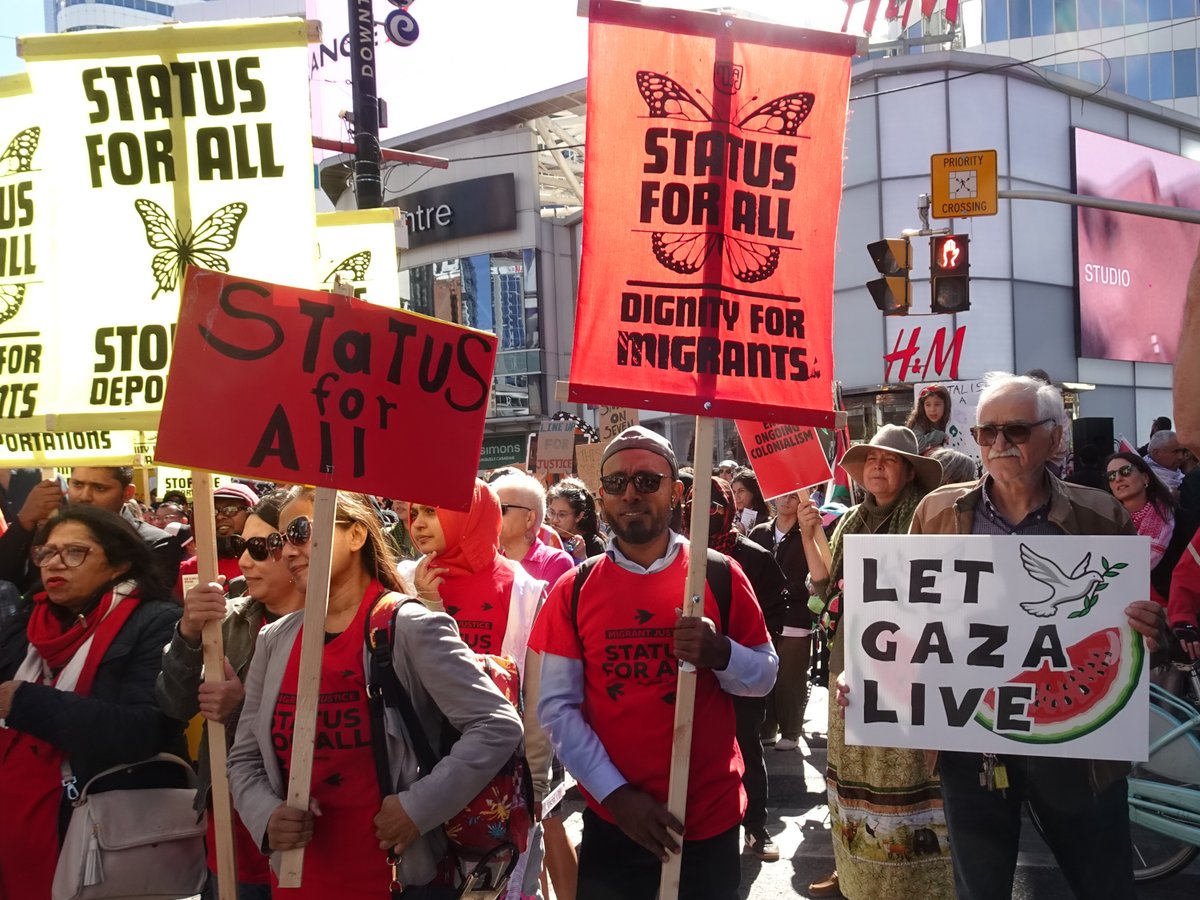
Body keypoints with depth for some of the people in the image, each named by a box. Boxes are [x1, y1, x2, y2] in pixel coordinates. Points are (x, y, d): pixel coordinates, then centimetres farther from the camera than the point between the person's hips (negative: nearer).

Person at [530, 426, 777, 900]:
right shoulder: (574, 590, -1)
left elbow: (765, 676, 2)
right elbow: (557, 707, -4)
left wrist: (721, 654, -19)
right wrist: (615, 792, -13)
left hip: (710, 816, 0)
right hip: (611, 817, 0)